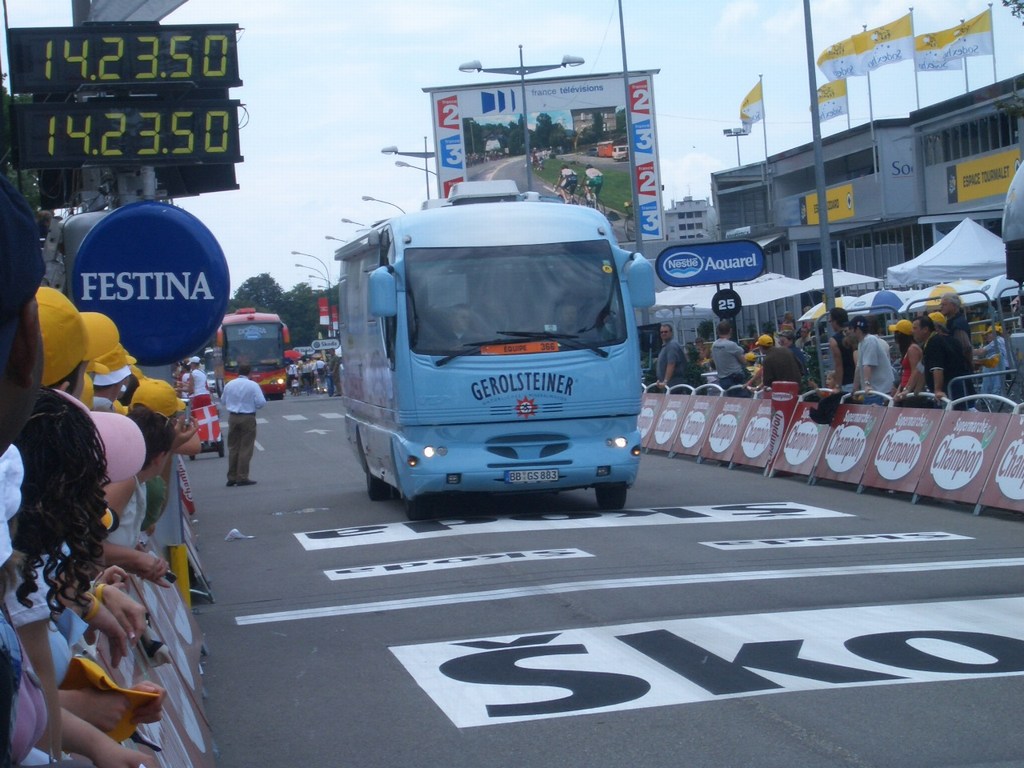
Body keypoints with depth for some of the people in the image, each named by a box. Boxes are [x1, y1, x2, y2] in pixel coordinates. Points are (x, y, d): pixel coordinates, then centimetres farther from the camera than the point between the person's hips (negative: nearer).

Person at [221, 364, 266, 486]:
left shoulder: (229, 384, 2)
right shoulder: (253, 385, -11)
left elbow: (223, 401, 11)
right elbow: (261, 402, -13)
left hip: (232, 417, 4)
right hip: (248, 418, -4)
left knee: (233, 448, 12)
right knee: (246, 448, 1)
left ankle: (232, 477, 13)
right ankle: (242, 478, -1)